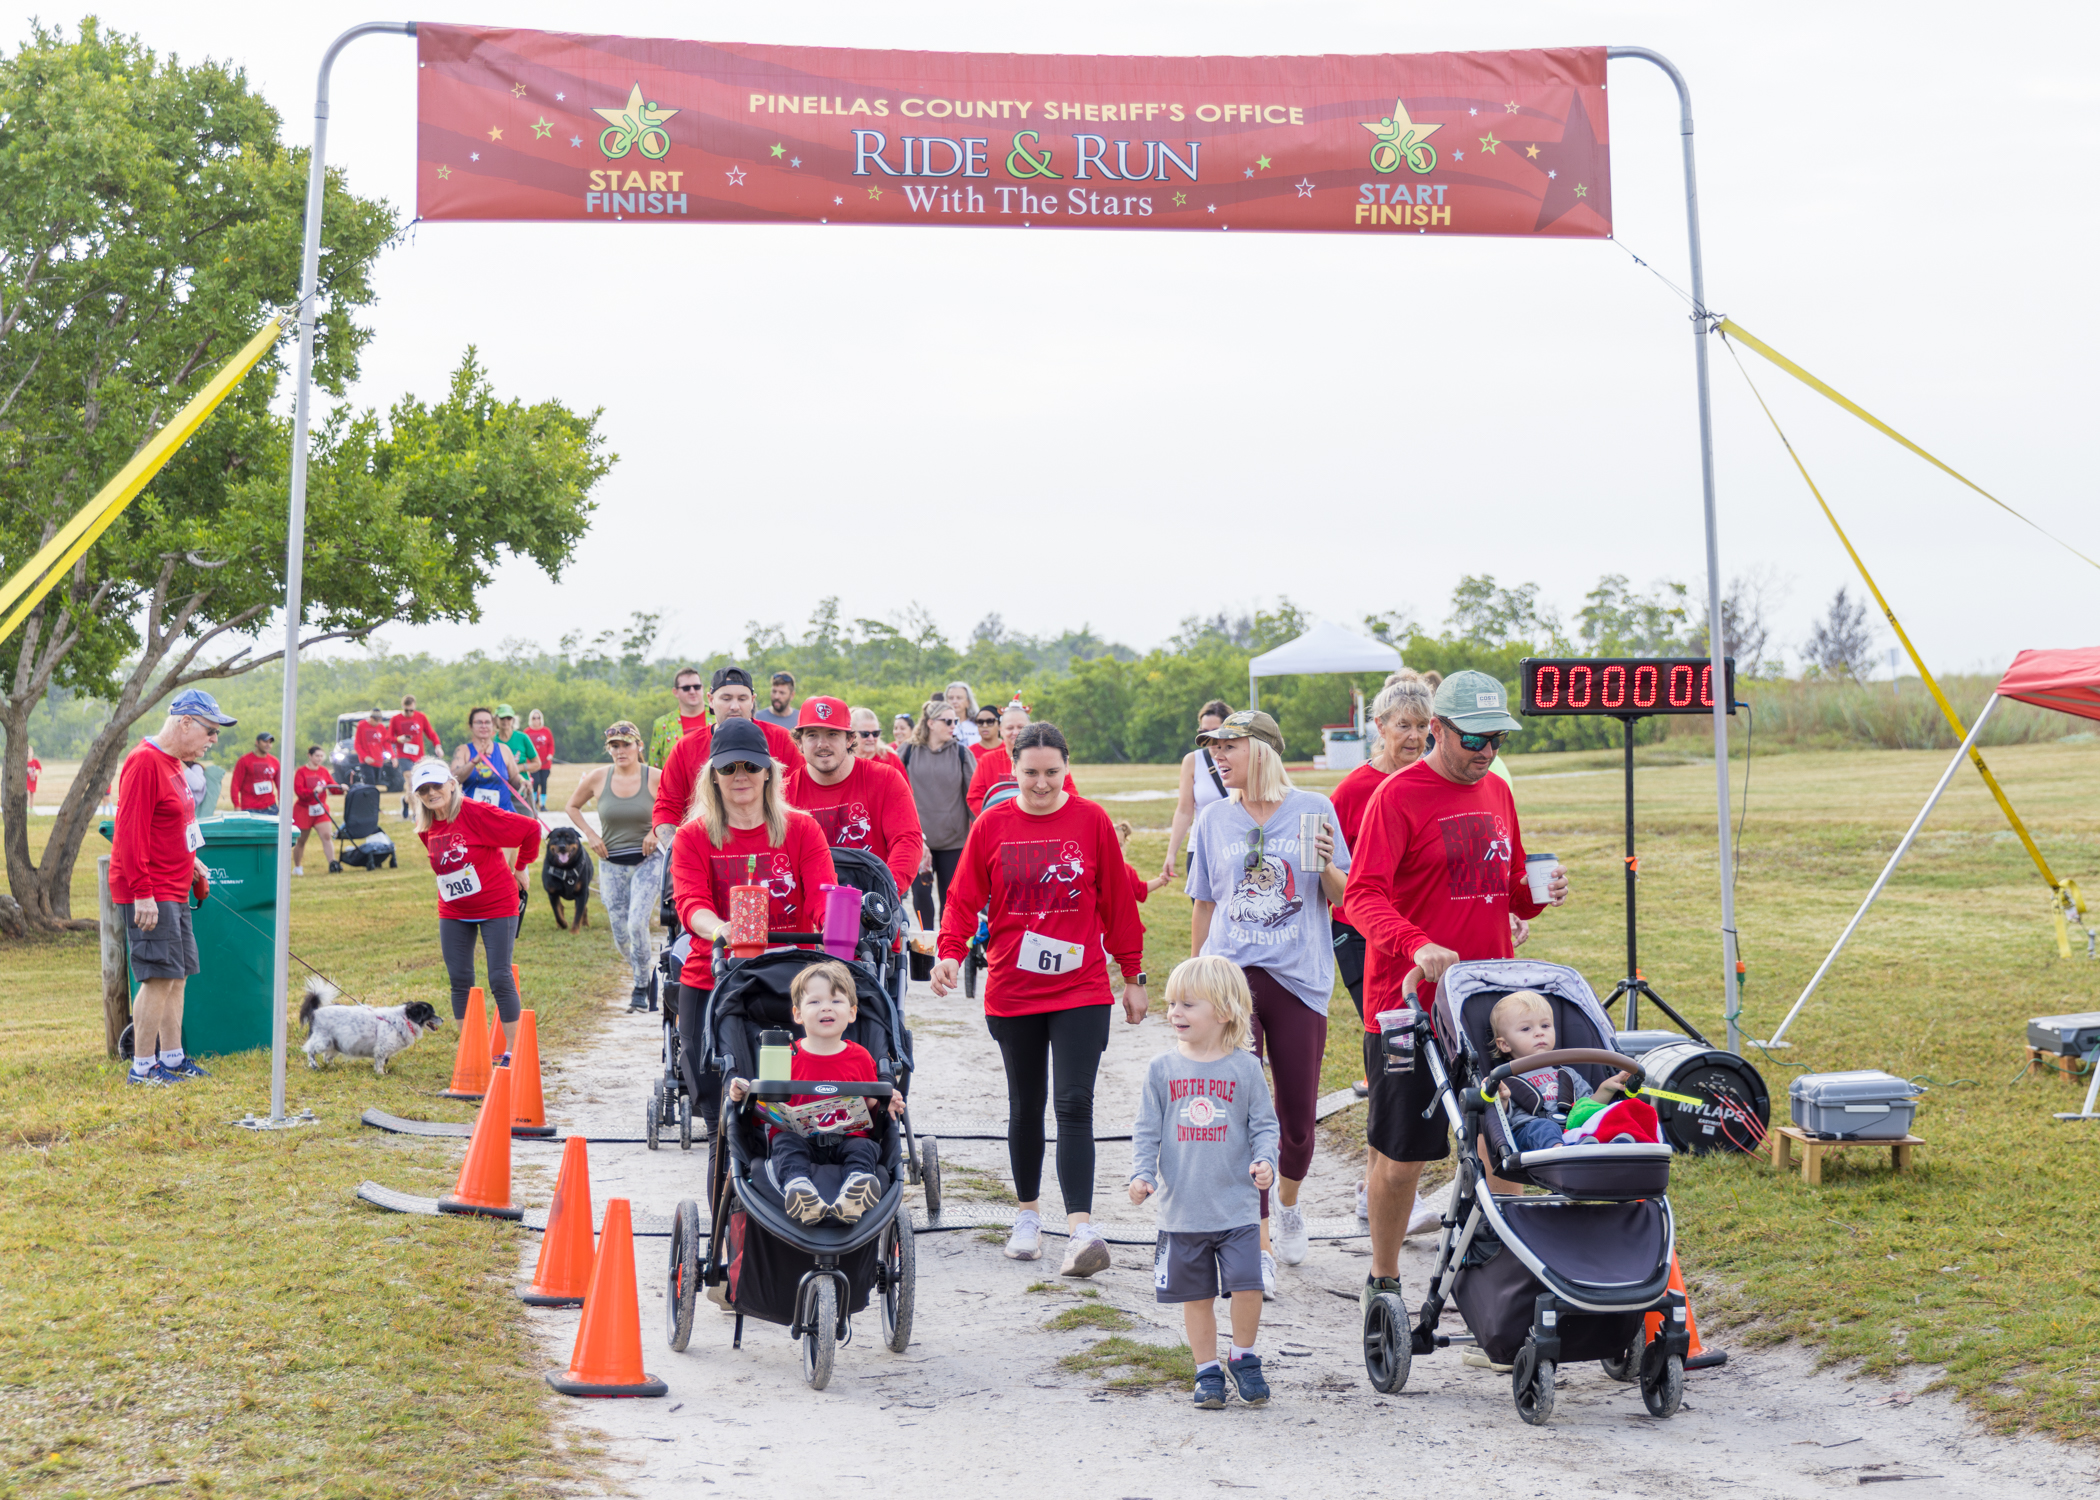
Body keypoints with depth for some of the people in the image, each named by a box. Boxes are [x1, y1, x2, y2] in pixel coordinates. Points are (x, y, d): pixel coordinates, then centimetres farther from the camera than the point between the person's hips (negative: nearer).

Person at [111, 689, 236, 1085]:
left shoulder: (171, 763, 15)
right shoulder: (144, 762, -17)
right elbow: (131, 832, -21)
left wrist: (188, 862, 15)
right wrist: (142, 892, -23)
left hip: (173, 892, 10)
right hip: (150, 895, -10)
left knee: (177, 976, 13)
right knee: (160, 978, -9)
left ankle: (172, 1058, 20)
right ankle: (142, 1067, -2)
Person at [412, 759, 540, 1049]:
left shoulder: (477, 813, -20)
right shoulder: (426, 828, 1)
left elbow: (530, 829, -17)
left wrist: (520, 868, -5)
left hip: (497, 907, -6)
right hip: (453, 913, 6)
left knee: (500, 979, -5)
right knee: (460, 980, 6)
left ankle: (512, 1050, 4)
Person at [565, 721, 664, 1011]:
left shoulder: (655, 778, -7)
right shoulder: (597, 778, -1)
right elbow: (572, 806, 16)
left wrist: (657, 832, -9)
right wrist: (590, 835, 3)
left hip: (648, 861, -3)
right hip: (612, 864, 3)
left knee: (637, 924, -20)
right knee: (621, 937, 1)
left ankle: (641, 988, -2)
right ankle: (644, 973, 28)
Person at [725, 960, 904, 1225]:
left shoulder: (860, 1057, 13)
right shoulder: (788, 1057, 9)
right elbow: (767, 1106, 8)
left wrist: (887, 1106, -5)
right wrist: (744, 1095, -10)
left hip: (846, 1140, 1)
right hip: (798, 1138, -1)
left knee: (863, 1146, -28)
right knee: (784, 1142, -31)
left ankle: (854, 1191, -57)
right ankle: (797, 1186, -59)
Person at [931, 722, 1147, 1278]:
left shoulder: (1091, 821, -1)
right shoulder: (992, 826, 1)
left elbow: (1118, 901, 4)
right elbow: (965, 898, 2)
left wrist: (1133, 975, 7)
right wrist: (951, 953, -15)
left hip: (1081, 989, -2)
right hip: (1011, 991, 2)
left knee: (1074, 1105, -11)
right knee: (1026, 1104, 14)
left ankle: (1081, 1228, -17)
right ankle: (1028, 1214, 30)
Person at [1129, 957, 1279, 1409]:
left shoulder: (1244, 1068, -1)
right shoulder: (1163, 1069, 2)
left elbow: (1264, 1125, 3)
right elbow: (1146, 1130, 5)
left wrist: (1265, 1161, -14)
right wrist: (1142, 1173, -8)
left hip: (1237, 1206, -2)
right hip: (1182, 1210, 2)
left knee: (1248, 1286, -11)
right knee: (1196, 1296, 9)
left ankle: (1243, 1358, 13)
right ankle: (1208, 1371, 23)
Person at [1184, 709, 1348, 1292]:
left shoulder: (1312, 810, 3)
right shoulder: (1214, 819, 7)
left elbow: (1342, 898, 8)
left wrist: (1327, 866, -13)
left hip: (1298, 980, 0)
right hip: (1230, 975, 0)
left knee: (1298, 1117, 8)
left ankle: (1288, 1206, 39)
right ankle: (1260, 1249, -8)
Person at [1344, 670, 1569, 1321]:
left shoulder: (1496, 791, 13)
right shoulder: (1398, 795, -9)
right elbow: (1364, 896, -17)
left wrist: (1538, 893, -1)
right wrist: (1417, 945, -34)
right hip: (1407, 1004, -6)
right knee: (1400, 1157, 3)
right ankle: (1382, 1283, 20)